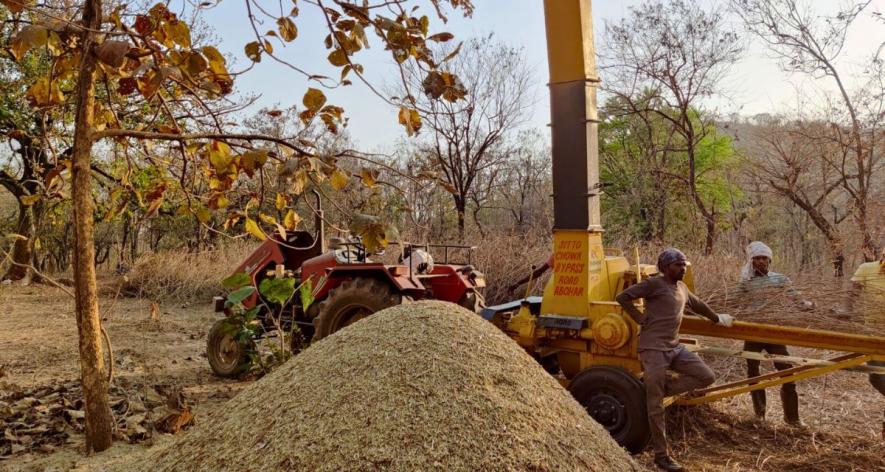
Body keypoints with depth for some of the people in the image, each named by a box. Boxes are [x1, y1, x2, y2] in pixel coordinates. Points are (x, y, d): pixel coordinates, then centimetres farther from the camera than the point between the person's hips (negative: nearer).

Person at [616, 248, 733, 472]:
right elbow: (622, 297, -10)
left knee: (707, 377, -4)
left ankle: (658, 389, 4)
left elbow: (697, 304, 36)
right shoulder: (654, 284, -7)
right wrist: (640, 319, -10)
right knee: (656, 406, -3)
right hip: (654, 348, -8)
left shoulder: (682, 288, 18)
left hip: (675, 348, 8)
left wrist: (717, 318, 48)